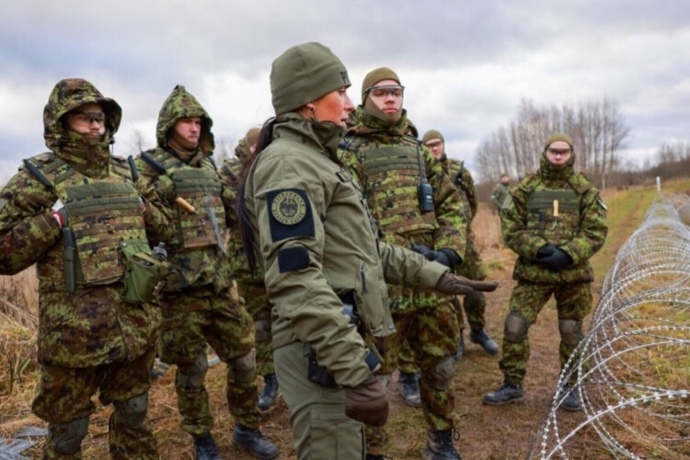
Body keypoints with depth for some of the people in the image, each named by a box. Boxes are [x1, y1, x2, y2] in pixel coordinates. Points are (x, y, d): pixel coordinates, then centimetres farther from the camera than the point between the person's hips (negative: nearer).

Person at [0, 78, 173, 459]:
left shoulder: (125, 173, 11)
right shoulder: (37, 177, -4)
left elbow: (163, 229, 17)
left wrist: (139, 207, -1)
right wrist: (57, 217, -17)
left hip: (136, 320, 5)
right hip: (75, 327, -4)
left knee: (133, 416, 21)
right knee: (67, 430, 12)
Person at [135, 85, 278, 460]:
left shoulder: (209, 166, 14)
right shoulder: (149, 166, -3)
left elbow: (233, 216, 16)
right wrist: (162, 188, -24)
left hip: (220, 281, 5)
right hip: (181, 285, -5)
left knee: (244, 357, 11)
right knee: (192, 368, 8)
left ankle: (247, 428, 31)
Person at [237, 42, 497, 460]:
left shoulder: (318, 160, 19)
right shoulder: (287, 163, -15)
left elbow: (363, 248, 22)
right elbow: (295, 278, -26)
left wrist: (436, 275, 18)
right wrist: (356, 370, -28)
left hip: (342, 343, 10)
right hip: (323, 353, -10)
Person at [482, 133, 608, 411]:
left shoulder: (585, 190, 3)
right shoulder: (525, 188, 2)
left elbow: (596, 231, -2)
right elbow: (511, 229, -2)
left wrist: (567, 254, -17)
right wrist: (538, 249, -17)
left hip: (573, 273, 0)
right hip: (532, 272, 0)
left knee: (571, 332, 10)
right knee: (514, 326, -3)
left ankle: (570, 387, 30)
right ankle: (512, 385, 14)